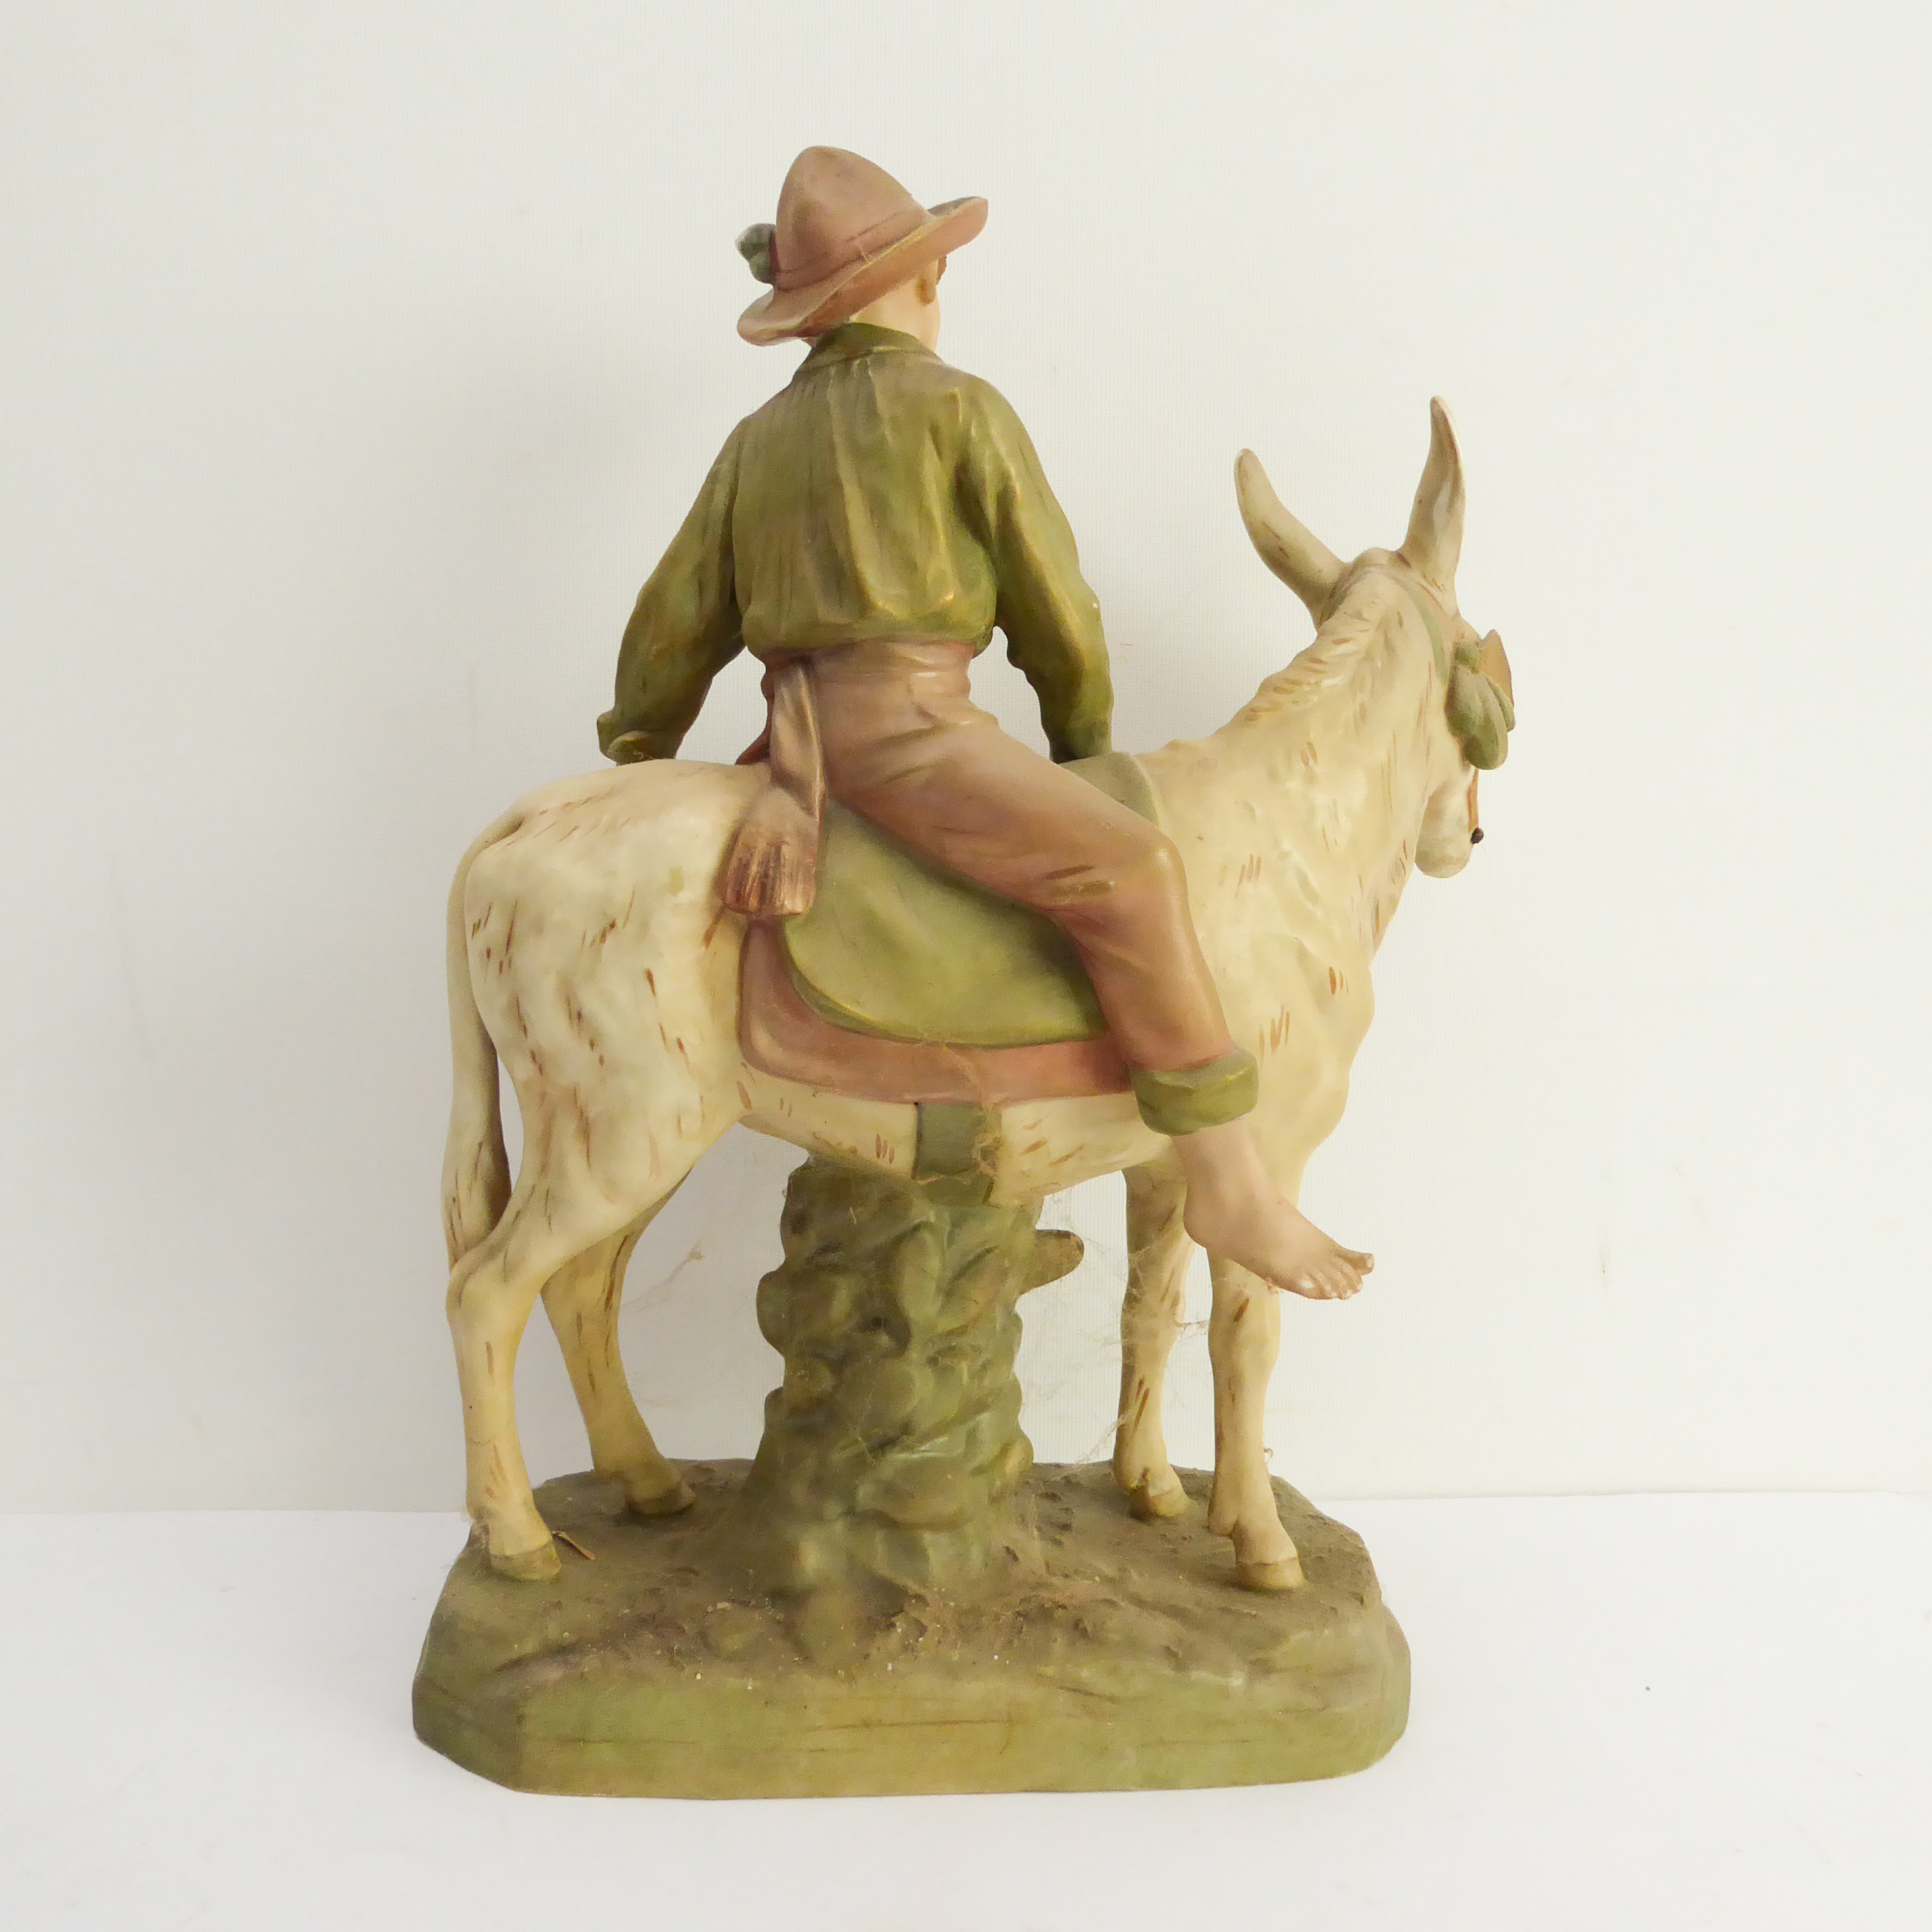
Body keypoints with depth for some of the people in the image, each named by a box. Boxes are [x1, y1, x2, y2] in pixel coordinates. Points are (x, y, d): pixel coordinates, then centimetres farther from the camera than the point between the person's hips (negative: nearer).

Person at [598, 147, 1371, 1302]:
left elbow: (676, 622, 21)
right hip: (900, 717, -8)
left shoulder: (760, 438, 20)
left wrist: (635, 764, 32)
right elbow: (1052, 603, 2)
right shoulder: (959, 407, 2)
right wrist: (1085, 746, 16)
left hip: (798, 724, 8)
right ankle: (1227, 1180, -23)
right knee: (1124, 866, -17)